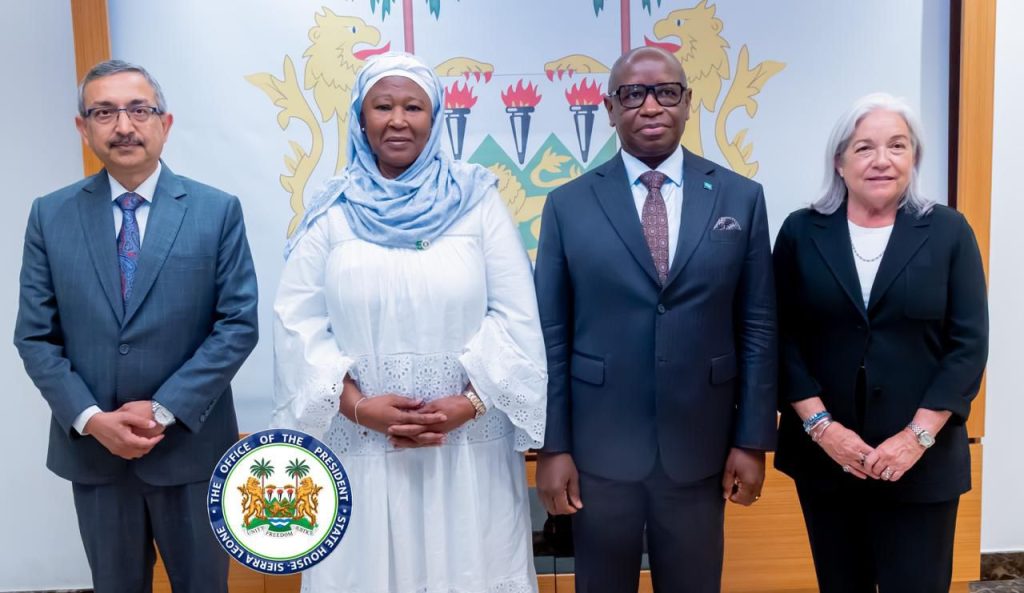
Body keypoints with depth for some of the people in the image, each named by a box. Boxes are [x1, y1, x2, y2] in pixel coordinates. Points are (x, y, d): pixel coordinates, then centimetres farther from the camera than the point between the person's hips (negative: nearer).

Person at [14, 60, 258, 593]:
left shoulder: (218, 211, -4)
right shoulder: (50, 215, 2)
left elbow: (238, 324, -9)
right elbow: (35, 335, 1)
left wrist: (164, 410, -15)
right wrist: (91, 419, -12)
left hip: (191, 447, -1)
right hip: (91, 450, 2)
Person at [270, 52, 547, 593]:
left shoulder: (477, 201, 1)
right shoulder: (332, 213, 3)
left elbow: (516, 316, -2)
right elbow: (298, 323, -1)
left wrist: (470, 402, -12)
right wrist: (358, 405, -11)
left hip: (470, 441, 0)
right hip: (361, 444, 1)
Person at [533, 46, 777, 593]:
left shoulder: (741, 198, 1)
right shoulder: (568, 205, -1)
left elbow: (757, 327, 2)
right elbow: (551, 336, -2)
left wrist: (752, 440, 0)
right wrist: (552, 446, -4)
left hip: (699, 451, 1)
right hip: (598, 453, 0)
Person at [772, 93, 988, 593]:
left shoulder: (948, 232, 0)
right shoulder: (802, 232, 2)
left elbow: (969, 345, -3)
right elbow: (783, 339, -1)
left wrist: (918, 435, -12)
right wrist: (820, 425, -11)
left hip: (921, 459, -1)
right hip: (824, 455, 1)